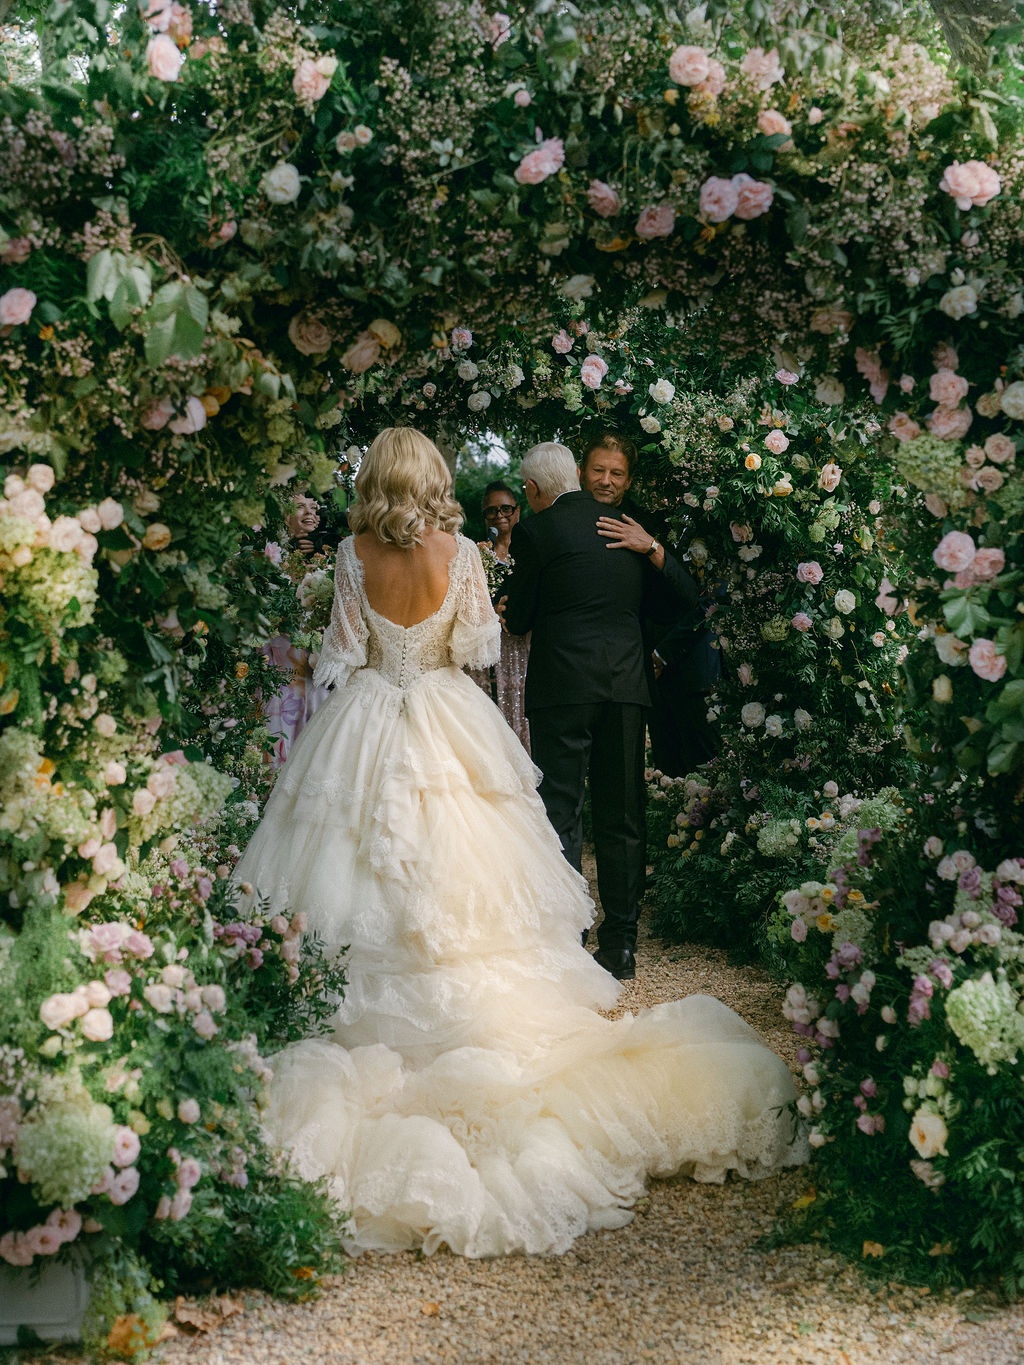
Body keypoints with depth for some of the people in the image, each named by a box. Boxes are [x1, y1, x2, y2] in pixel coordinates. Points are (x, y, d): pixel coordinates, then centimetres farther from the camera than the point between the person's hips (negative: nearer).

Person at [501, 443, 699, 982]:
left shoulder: (534, 531, -3)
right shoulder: (630, 527, 11)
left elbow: (519, 618, 2)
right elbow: (687, 594, 16)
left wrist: (510, 610, 24)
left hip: (562, 684, -4)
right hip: (627, 683, 5)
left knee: (560, 812, 0)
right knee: (621, 815, 10)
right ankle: (621, 943, 15)